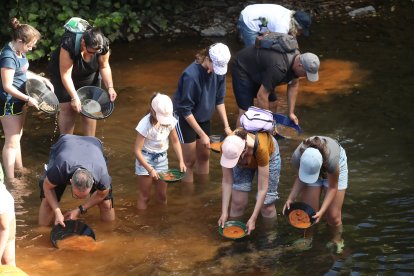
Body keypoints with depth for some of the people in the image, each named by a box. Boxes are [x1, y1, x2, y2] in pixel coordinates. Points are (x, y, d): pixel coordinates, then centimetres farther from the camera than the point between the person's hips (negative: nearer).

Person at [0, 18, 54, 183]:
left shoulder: (20, 52, 1)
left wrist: (42, 79, 10)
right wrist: (28, 99, -21)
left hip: (17, 101, 9)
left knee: (17, 136, 23)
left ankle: (19, 168, 38)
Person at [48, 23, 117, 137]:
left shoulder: (103, 45, -28)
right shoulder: (69, 45, -40)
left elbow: (104, 66, -11)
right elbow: (66, 75, -34)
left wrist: (110, 87, -22)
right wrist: (74, 98, -38)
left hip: (89, 75, 4)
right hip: (63, 71, -3)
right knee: (67, 108, -8)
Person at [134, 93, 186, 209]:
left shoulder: (169, 121, -15)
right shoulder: (145, 124, -27)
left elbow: (175, 142, 2)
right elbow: (137, 150, -22)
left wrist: (181, 161, -9)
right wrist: (150, 169, -26)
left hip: (161, 158, 4)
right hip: (145, 159, -4)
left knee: (162, 195, 11)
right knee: (144, 196, 4)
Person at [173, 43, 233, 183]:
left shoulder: (219, 70, -16)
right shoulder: (191, 75, -34)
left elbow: (219, 100, -2)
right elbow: (185, 110, -25)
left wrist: (226, 126, -7)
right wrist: (202, 135, -23)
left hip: (204, 116, 6)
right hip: (185, 117, -6)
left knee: (204, 156, 15)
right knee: (190, 160, 2)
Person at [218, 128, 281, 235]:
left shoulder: (261, 148, -45)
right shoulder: (228, 147, -36)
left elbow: (262, 188, -36)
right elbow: (227, 181, -22)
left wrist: (253, 219, -35)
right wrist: (224, 212, -24)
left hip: (269, 155, -2)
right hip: (244, 160, 3)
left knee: (266, 205, -5)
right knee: (238, 201, -8)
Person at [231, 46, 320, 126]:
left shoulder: (298, 58, -14)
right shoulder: (279, 68, -40)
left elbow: (293, 86, 2)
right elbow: (261, 95, -35)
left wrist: (291, 113, -1)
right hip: (242, 69, -9)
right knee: (245, 111, -16)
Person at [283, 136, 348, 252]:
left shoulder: (331, 159, -44)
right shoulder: (297, 157, -38)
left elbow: (332, 187, -26)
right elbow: (300, 177, -14)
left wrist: (321, 211, -33)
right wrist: (290, 199, -26)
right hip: (311, 165, 2)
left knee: (333, 215, -4)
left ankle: (337, 242, 21)